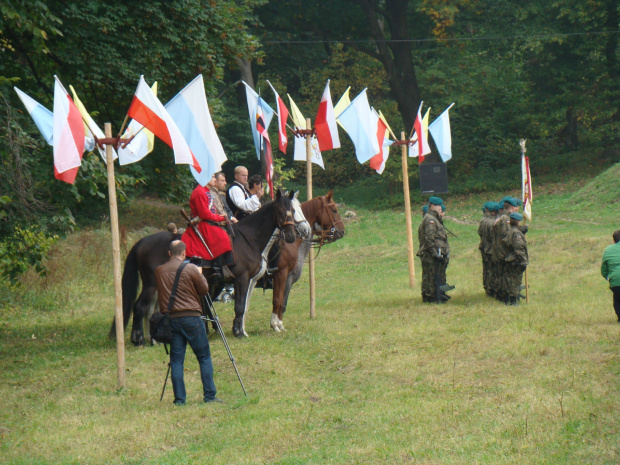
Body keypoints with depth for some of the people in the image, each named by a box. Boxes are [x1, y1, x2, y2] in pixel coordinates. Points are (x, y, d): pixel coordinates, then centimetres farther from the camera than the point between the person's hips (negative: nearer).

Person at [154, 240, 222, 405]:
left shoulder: (159, 271, 5)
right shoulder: (190, 269, -7)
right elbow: (204, 290, 2)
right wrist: (200, 274, 17)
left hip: (170, 318, 4)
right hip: (191, 317, -4)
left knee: (176, 360, 5)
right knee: (204, 357, 5)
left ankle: (179, 399, 1)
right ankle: (209, 396, 2)